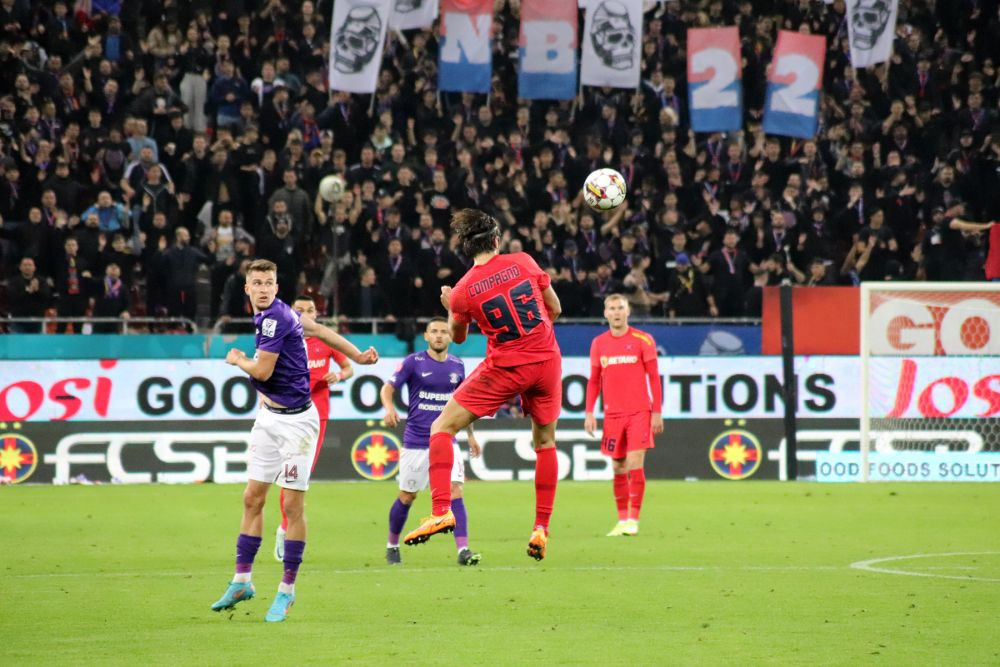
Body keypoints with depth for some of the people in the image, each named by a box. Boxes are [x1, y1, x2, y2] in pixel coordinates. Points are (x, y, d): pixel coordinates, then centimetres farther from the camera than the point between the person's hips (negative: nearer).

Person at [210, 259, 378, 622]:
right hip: (270, 417, 9)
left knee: (292, 504, -5)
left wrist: (237, 360, 3)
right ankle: (242, 581, 15)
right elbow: (317, 329, 17)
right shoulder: (271, 314, 8)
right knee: (252, 498, 8)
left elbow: (262, 371, -19)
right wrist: (357, 355, 22)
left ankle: (287, 589, 1)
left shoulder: (276, 317, -18)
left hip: (295, 421, -9)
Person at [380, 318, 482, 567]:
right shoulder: (413, 362, -5)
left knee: (455, 490, -14)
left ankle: (463, 550, -20)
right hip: (416, 441, -2)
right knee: (407, 497, 6)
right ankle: (392, 545, 27)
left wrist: (470, 434, 21)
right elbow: (387, 389, -7)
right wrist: (389, 408, -29)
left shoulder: (457, 366, 6)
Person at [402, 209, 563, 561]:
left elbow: (458, 336, 11)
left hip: (504, 368, -3)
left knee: (442, 428, 6)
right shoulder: (523, 262, -2)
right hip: (546, 361, 3)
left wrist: (449, 306, 29)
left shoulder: (464, 290, -6)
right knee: (545, 442, 17)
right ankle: (541, 529, 13)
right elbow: (554, 309, 7)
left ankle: (441, 511, -8)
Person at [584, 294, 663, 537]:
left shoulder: (643, 340, -1)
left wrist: (657, 412, -4)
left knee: (634, 463, -13)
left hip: (639, 412, -3)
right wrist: (589, 412, 5)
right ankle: (622, 520, 12)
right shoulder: (598, 343, 8)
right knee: (618, 468, 5)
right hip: (612, 414, 3)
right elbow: (594, 381, 13)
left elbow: (654, 377, 1)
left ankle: (633, 520, -11)